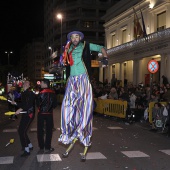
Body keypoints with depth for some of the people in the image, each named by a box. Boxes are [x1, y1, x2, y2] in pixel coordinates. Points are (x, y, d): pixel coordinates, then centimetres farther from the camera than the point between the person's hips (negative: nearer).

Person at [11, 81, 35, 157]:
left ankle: (27, 150, -3)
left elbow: (29, 104, -23)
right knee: (21, 131, 11)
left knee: (22, 131, -11)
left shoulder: (30, 93, -13)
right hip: (25, 114, 8)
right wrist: (15, 103, 11)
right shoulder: (23, 93, 11)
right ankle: (30, 145, 28)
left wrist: (20, 109, -30)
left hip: (29, 114, -8)